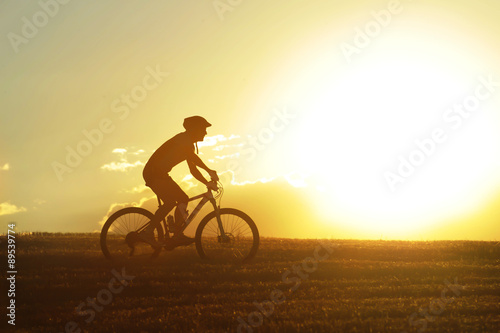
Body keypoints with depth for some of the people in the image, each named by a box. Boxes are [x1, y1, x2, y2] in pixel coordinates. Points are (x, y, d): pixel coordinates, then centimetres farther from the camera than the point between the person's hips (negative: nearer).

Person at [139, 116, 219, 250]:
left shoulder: (189, 145, 18)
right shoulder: (183, 138, -12)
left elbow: (193, 169, 19)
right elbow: (192, 156, -32)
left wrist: (207, 183, 7)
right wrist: (209, 171, -32)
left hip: (160, 174, 10)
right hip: (153, 172, -10)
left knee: (183, 199, 5)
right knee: (170, 201, -24)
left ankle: (177, 235, 5)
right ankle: (148, 232, -23)